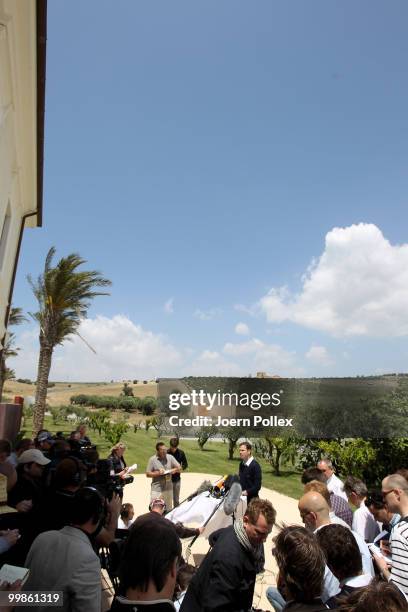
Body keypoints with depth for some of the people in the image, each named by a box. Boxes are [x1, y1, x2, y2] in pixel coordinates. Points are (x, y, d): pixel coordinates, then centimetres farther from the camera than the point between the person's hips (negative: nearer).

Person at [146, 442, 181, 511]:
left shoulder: (170, 457, 1)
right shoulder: (152, 459, -6)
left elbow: (179, 467, 5)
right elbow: (148, 474, -6)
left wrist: (174, 470, -15)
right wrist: (158, 473, -19)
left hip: (169, 488, 3)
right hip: (157, 490, -3)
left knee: (169, 509, 16)